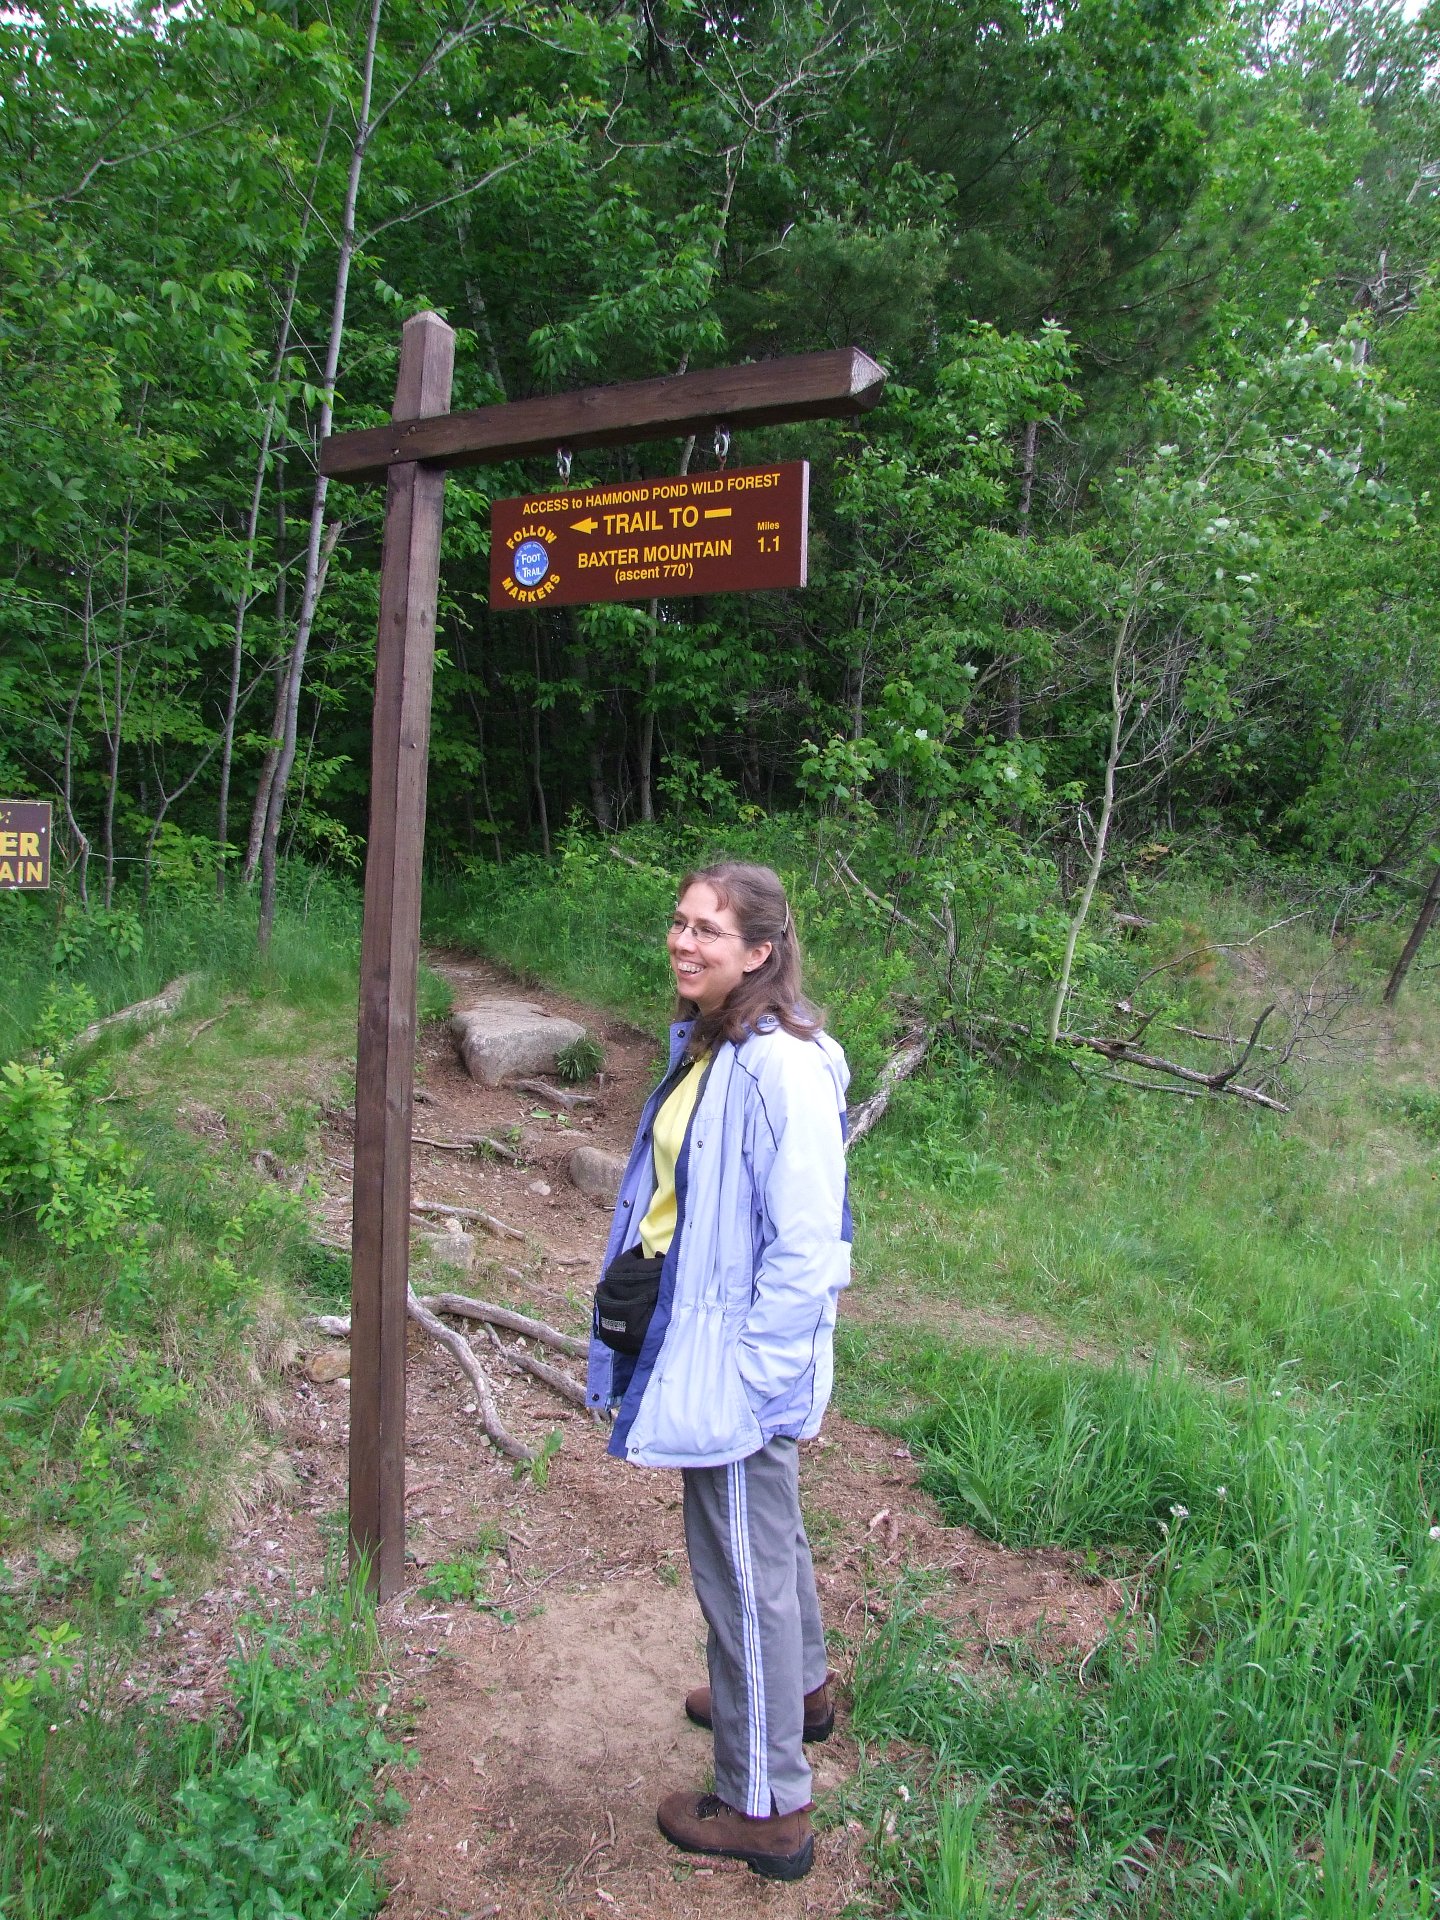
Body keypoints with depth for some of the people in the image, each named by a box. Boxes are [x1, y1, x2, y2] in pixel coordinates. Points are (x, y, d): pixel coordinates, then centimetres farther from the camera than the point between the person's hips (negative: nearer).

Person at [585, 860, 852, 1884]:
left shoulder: (782, 1069, -26)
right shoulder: (708, 1046, 4)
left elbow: (807, 1248, -25)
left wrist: (747, 1376, -20)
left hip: (742, 1364, -9)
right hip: (697, 1334, 9)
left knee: (744, 1566, 7)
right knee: (769, 1533, 28)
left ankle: (766, 1808, 28)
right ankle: (800, 1688, 53)